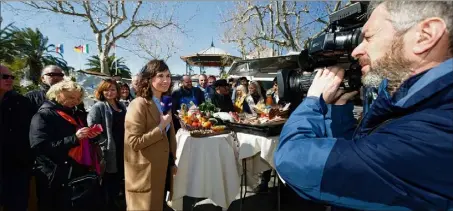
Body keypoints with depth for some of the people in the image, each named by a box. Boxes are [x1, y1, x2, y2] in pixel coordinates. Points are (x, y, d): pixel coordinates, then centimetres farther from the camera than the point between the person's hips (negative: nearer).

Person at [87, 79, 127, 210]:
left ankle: (117, 197, 36)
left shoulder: (121, 106, 11)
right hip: (109, 150, -6)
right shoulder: (98, 107, -8)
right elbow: (92, 128, -17)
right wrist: (105, 143, -23)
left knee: (120, 175, 18)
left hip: (122, 148, 6)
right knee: (109, 178, 6)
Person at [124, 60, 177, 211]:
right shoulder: (138, 105, -18)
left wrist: (172, 162, 16)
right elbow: (134, 142, -23)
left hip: (163, 169, 8)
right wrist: (160, 127, -23)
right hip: (145, 173, -8)